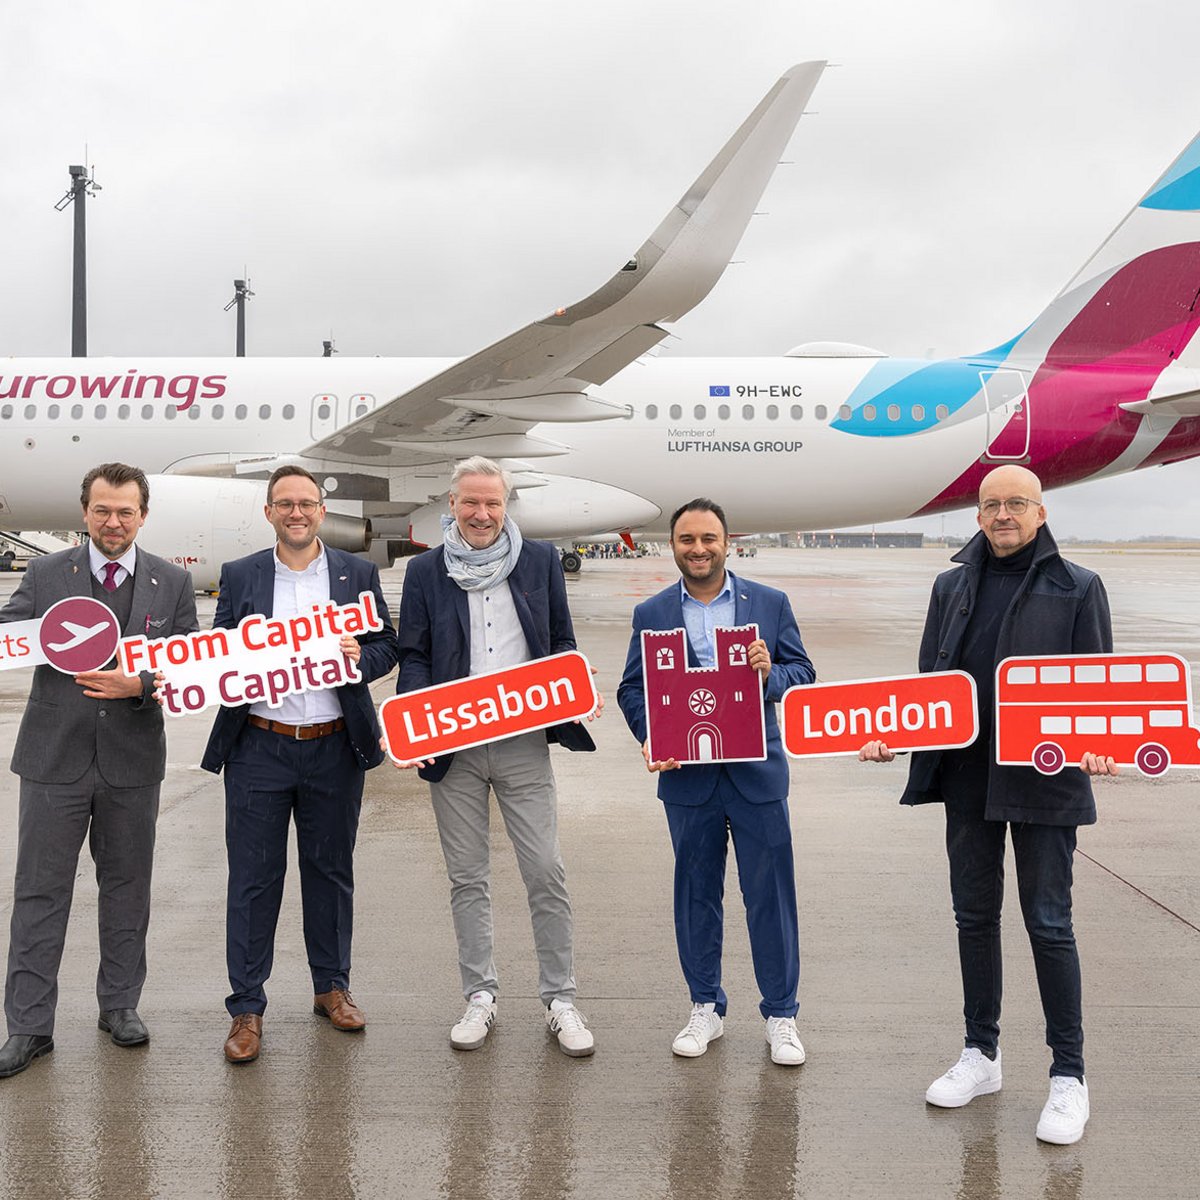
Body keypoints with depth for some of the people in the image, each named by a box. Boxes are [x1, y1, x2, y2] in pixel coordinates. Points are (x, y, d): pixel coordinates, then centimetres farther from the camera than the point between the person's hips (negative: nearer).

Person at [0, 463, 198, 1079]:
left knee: (126, 887, 13)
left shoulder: (173, 583, 3)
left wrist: (139, 684, -17)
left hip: (132, 758, 1)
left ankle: (119, 1004, 29)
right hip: (55, 757, -1)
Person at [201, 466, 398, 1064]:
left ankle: (331, 987, 28)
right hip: (258, 749, -1)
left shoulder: (358, 573, 7)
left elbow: (387, 647, 7)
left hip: (335, 749, 1)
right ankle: (247, 1008, 13)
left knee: (331, 871, 12)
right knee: (253, 878, 2)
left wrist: (361, 655, -14)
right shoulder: (239, 576, 6)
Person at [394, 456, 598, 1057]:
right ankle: (480, 996, 23)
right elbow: (414, 656, 5)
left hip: (522, 742, 0)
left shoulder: (541, 561, 6)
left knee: (547, 875, 0)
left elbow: (562, 644, 11)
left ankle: (560, 1000, 13)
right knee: (467, 878, 10)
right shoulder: (425, 571, 5)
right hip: (452, 747, 1)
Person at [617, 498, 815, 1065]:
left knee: (770, 894, 3)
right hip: (686, 775, 1)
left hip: (757, 772, -1)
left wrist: (771, 675, -17)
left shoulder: (770, 603, 5)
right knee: (696, 894, 11)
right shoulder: (651, 613, 6)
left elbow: (803, 674, 5)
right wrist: (649, 738, -13)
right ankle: (706, 1007, 26)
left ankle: (781, 1014, 17)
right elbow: (632, 688, 5)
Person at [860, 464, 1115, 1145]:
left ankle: (1069, 1075, 14)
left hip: (1043, 777, -4)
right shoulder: (953, 587, 11)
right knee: (975, 916, 12)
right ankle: (982, 1055, 27)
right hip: (967, 776, 4)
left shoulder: (1078, 588, 0)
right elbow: (930, 678, 12)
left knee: (1049, 923, 0)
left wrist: (1097, 744, -20)